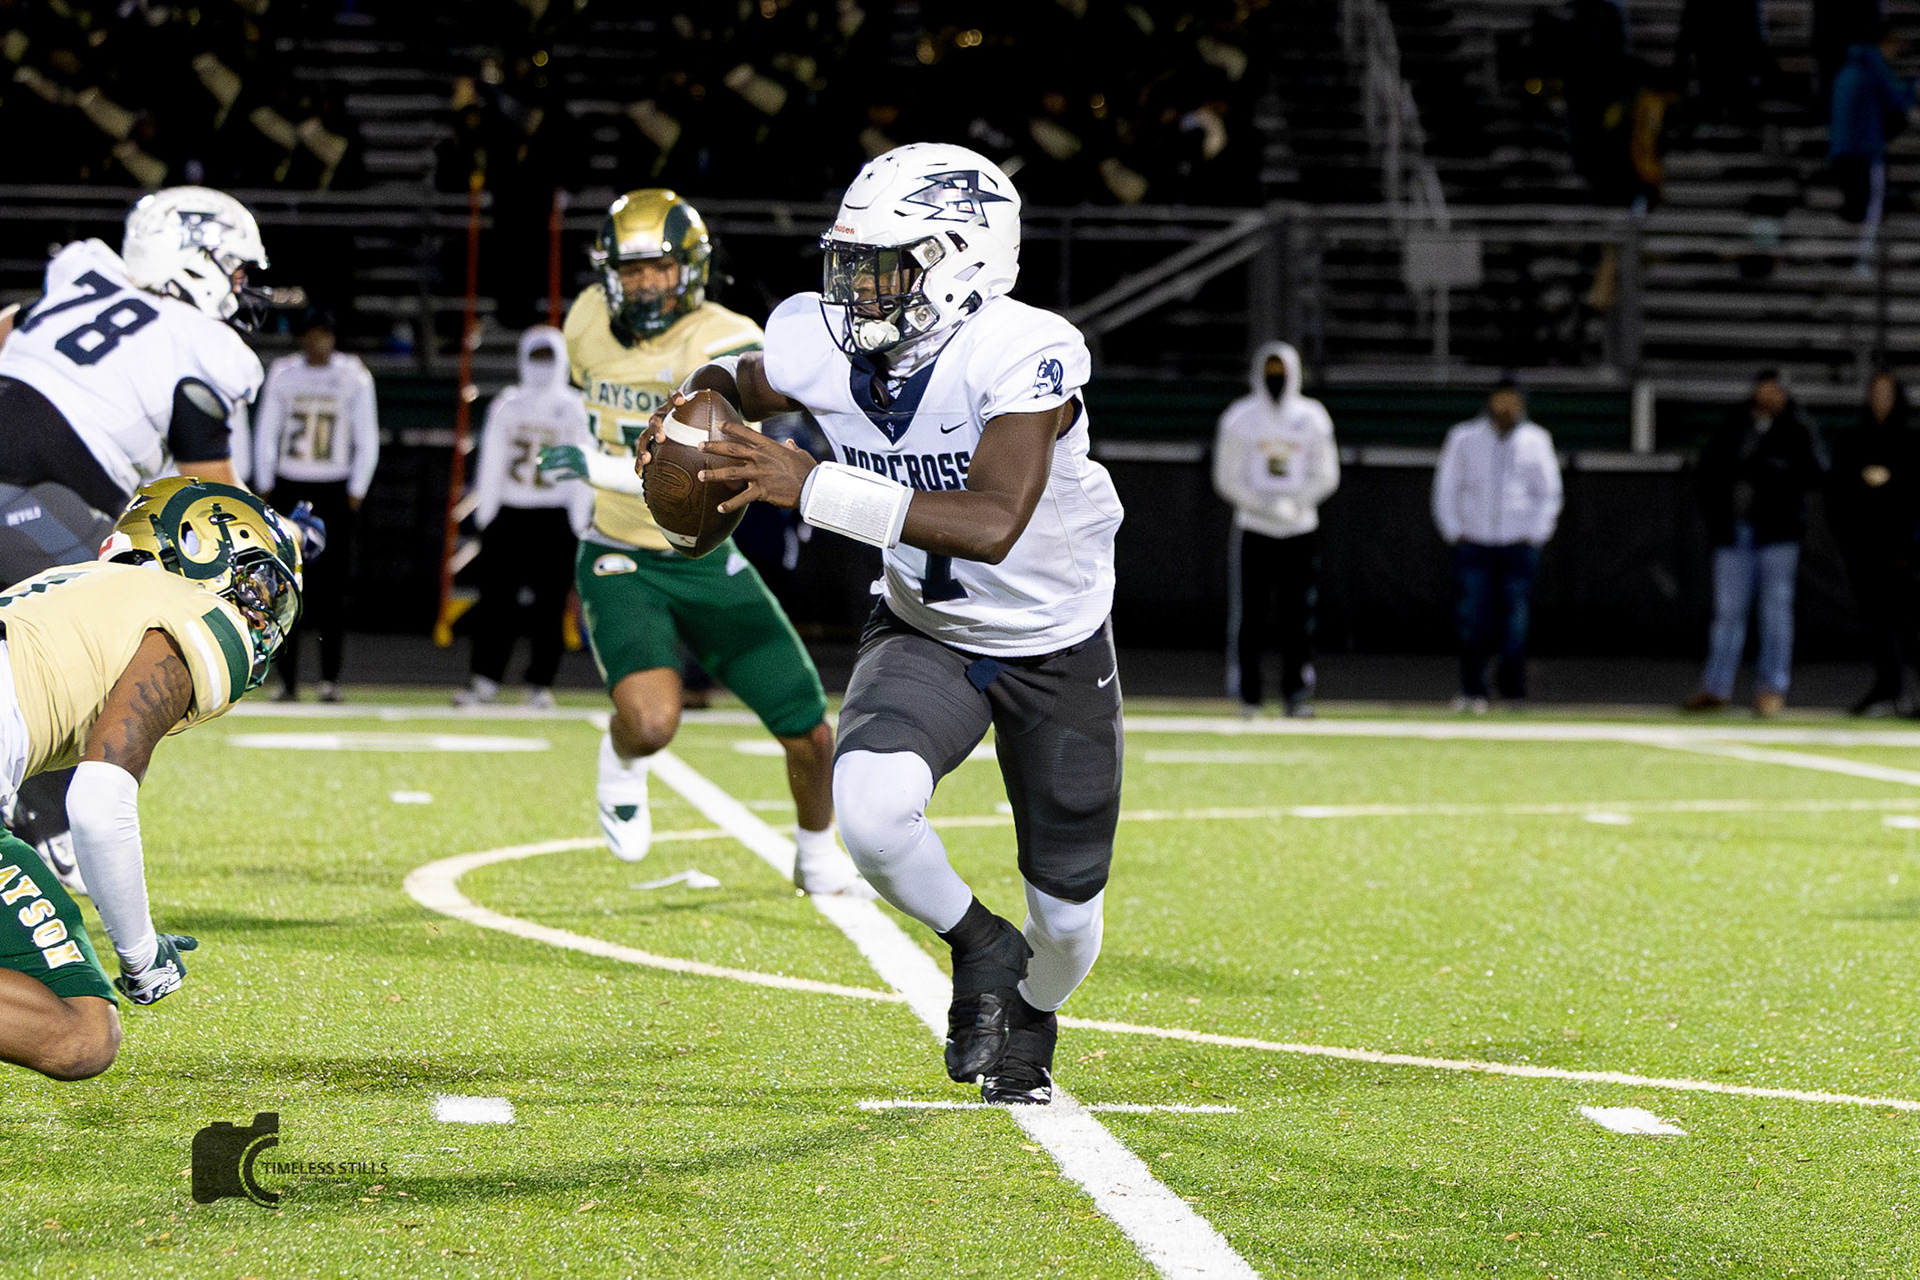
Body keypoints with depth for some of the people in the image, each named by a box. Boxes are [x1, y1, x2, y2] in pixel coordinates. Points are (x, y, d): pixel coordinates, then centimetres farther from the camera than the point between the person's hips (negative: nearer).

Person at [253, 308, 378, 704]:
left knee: (331, 586, -4)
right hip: (288, 489, 2)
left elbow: (367, 440, 4)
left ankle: (330, 677, 0)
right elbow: (266, 433, 11)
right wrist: (266, 489, 6)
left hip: (333, 492, -2)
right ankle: (287, 678, 2)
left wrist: (356, 491, -1)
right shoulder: (283, 374, 5)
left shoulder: (354, 377, 1)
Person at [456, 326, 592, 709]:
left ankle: (540, 682, 6)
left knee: (548, 604, -1)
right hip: (508, 515, 2)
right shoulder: (505, 405, 11)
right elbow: (491, 463, 12)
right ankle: (485, 678, 0)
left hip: (555, 519, -2)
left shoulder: (574, 409, 4)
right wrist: (485, 515, 6)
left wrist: (579, 523, -4)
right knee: (496, 599, -3)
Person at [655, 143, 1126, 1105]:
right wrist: (698, 404, -17)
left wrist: (814, 487, -48)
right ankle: (979, 949, 2)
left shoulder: (1023, 356, -33)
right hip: (923, 630, 3)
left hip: (1056, 646, -3)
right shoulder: (823, 348, -17)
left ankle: (1031, 1016, 47)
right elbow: (737, 383, 8)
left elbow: (993, 526, -45)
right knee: (873, 809, -29)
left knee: (1066, 909, 9)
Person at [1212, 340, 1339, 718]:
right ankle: (1246, 693, 4)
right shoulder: (1240, 418, 0)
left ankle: (1296, 691, 3)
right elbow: (1227, 478, -2)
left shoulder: (1311, 418, 6)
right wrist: (1266, 507, -16)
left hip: (1301, 530, 2)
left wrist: (1294, 502, -13)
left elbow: (1326, 477, 5)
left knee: (1299, 615, -2)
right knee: (1249, 614, -3)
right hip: (1253, 530, -2)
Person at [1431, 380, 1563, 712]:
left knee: (1515, 618, -3)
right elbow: (1446, 488, 10)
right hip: (1473, 544, 0)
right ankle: (1472, 689, -7)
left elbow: (1548, 493, 12)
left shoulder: (1535, 441, 6)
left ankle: (1514, 691, 5)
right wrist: (1455, 532, 0)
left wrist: (1535, 535, 2)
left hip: (1519, 546, 1)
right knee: (1473, 619, -10)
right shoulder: (1464, 438, 4)